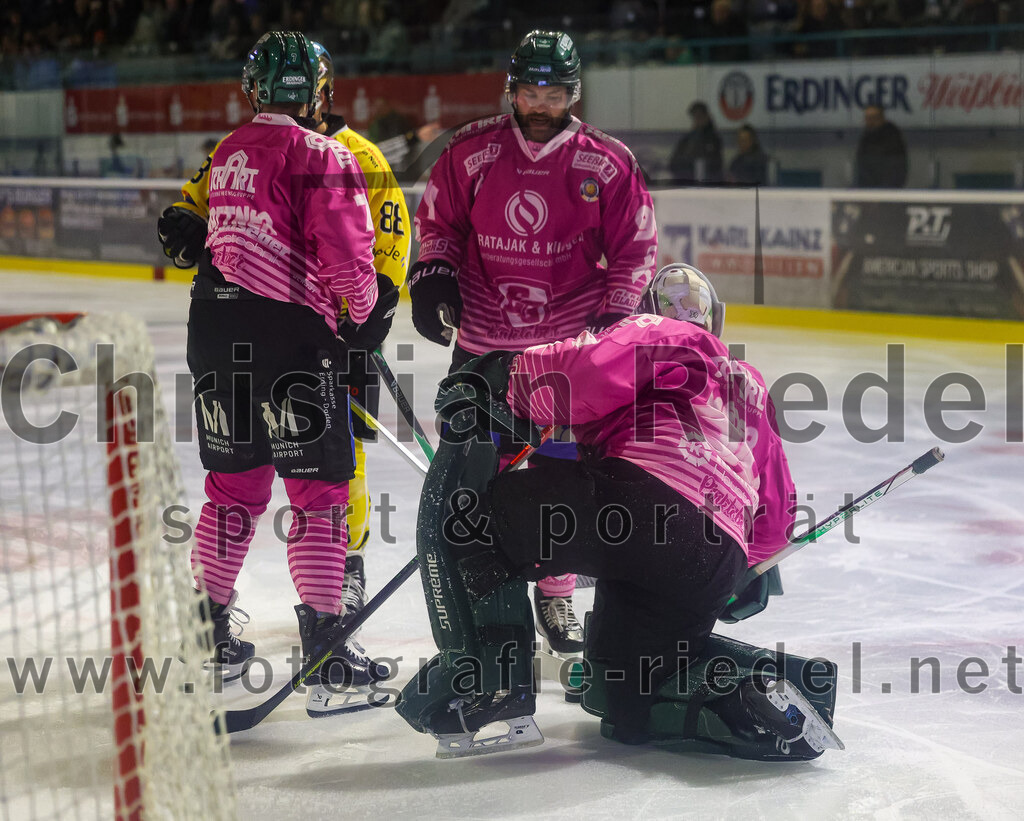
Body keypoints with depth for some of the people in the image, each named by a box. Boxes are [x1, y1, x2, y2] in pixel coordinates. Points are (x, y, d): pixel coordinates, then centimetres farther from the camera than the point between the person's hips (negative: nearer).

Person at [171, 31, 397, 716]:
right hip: (291, 333, -7)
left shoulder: (227, 154, 13)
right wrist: (367, 317, 2)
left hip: (216, 326, 7)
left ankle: (210, 634, 25)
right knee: (319, 492, -1)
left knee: (234, 486, 17)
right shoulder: (322, 157, -10)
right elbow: (347, 256, -14)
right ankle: (326, 657, -2)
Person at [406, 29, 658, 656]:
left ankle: (557, 596, 20)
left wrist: (615, 319, -6)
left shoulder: (607, 163, -4)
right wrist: (433, 274, -5)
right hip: (482, 340, 1)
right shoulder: (471, 151, -2)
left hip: (570, 344, -1)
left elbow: (636, 248, 2)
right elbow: (436, 219, 10)